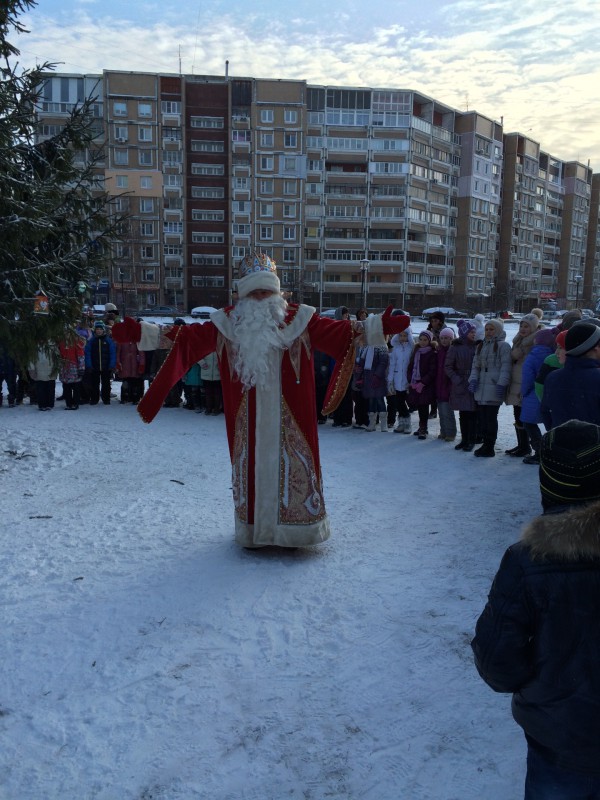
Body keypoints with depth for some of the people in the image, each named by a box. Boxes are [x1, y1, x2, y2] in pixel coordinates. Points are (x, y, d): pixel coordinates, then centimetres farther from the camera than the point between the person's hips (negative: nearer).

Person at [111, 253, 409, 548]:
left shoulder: (297, 318, 2)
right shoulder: (229, 322, 4)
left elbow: (336, 331, -6)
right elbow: (188, 337, -4)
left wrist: (376, 325, -18)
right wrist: (140, 332, -13)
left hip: (288, 415, -1)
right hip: (248, 417, 1)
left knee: (290, 462, 4)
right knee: (251, 463, 7)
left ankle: (293, 527, 19)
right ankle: (253, 529, 22)